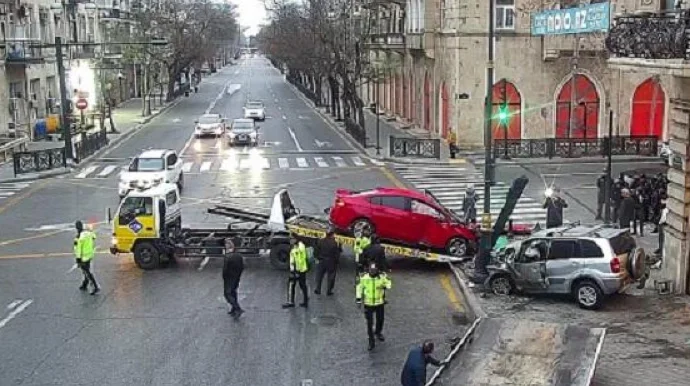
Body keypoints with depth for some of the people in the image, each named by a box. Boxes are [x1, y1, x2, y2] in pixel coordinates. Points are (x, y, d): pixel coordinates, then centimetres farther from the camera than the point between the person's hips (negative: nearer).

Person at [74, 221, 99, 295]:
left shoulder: (79, 237, -22)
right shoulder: (89, 233, -1)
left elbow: (78, 249, -19)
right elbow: (93, 243, 9)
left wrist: (78, 260, -13)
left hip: (83, 257, -8)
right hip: (90, 255, 8)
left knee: (87, 272, -2)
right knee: (86, 270, 22)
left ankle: (96, 288, -6)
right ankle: (84, 285, 38)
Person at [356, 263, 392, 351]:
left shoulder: (382, 277, -11)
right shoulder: (364, 277, -10)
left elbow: (388, 282, 6)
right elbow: (359, 288, 2)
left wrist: (386, 286, -18)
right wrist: (358, 299, 0)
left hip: (379, 303, 2)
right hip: (368, 304, -1)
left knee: (380, 320, 19)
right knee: (369, 323, -1)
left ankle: (378, 332, 50)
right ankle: (371, 342, 11)